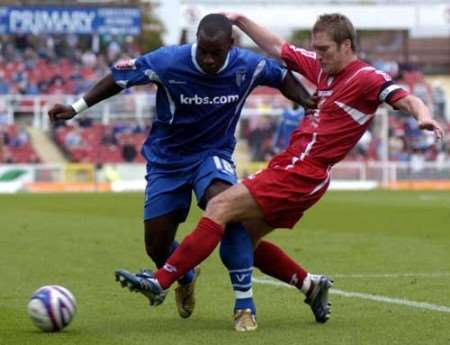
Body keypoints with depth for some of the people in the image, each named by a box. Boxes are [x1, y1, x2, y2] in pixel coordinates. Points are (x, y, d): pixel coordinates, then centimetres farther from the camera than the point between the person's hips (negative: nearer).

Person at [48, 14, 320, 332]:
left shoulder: (248, 66, -18)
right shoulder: (168, 62, -25)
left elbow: (282, 76, 5)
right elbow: (119, 77, -11)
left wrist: (308, 101, -8)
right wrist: (76, 108, -11)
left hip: (213, 154, 0)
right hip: (167, 160, 1)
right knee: (157, 249, 2)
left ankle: (244, 306, -24)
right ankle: (186, 276, 43)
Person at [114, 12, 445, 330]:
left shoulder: (367, 79, -10)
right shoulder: (321, 67, 14)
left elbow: (406, 99, -21)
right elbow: (276, 47, 23)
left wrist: (423, 116, -43)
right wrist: (240, 20, 16)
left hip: (300, 173, -9)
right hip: (290, 165, 9)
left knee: (220, 207, -15)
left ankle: (161, 281, -17)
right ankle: (311, 285, 22)